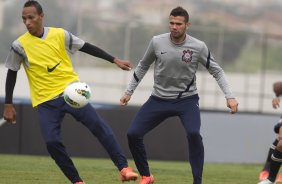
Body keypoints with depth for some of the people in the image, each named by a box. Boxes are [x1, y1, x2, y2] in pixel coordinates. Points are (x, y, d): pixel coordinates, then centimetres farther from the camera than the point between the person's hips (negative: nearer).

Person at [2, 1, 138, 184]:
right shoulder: (20, 45, -4)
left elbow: (87, 47, 9)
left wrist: (114, 60, 8)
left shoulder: (60, 35, -1)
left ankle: (124, 168, -16)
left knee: (98, 125, -15)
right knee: (52, 142, -14)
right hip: (45, 101, 0)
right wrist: (8, 105, 5)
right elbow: (11, 74, 6)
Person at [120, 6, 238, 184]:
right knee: (133, 134, -8)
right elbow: (143, 66, 8)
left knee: (193, 134, -29)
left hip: (187, 99, -3)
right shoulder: (157, 42, -10)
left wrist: (230, 96, -14)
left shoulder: (198, 47, -14)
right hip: (159, 99, 3)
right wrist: (128, 92, 11)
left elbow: (217, 71, -3)